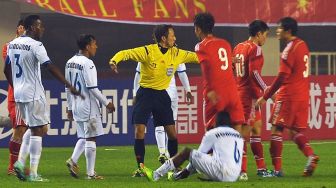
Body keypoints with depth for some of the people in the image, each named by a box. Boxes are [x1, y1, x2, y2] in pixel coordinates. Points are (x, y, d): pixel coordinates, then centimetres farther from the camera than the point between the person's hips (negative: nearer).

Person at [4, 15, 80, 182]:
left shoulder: (12, 44, 10)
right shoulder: (35, 45, -13)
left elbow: (7, 70, 17)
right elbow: (50, 67, -20)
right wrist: (69, 85, -18)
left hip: (18, 93, 8)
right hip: (33, 94, -8)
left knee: (34, 128, 20)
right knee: (37, 130, -2)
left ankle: (20, 162, 6)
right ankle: (33, 173, -4)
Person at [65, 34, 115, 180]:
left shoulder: (70, 63, 9)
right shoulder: (87, 64, -16)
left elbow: (68, 87, 13)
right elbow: (92, 88, -19)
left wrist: (70, 107, 20)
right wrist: (107, 103, -10)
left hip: (76, 106, 8)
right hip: (88, 107, -8)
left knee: (83, 137, 18)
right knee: (91, 138, -1)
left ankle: (73, 160, -1)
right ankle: (90, 173, 2)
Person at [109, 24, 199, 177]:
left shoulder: (176, 53, -1)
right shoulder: (148, 51, -14)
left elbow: (194, 56, 10)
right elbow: (126, 53, -18)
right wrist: (114, 60, -38)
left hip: (162, 95, 4)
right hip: (145, 94, -4)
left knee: (171, 132, 1)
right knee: (140, 130, -9)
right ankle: (140, 167, 0)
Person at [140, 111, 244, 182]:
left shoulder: (212, 133, 5)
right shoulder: (239, 135, 23)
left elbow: (199, 154, 12)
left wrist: (186, 171, 26)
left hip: (222, 173, -7)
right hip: (235, 177, 7)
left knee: (187, 152, 3)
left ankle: (155, 175, 1)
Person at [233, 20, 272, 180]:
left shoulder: (238, 47, 14)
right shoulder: (255, 49, -12)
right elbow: (254, 73, -21)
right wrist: (266, 90, -16)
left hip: (239, 93, 9)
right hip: (250, 94, -9)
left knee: (257, 128, 15)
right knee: (245, 131, -10)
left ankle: (261, 168, 18)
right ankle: (241, 171, -12)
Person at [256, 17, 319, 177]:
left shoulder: (290, 49, -14)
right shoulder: (303, 45, 13)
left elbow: (282, 76, -18)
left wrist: (265, 97, -15)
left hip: (288, 96, -8)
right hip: (303, 96, 8)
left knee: (276, 129, -2)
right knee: (296, 131, 13)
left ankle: (277, 168, -5)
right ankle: (311, 155, -11)